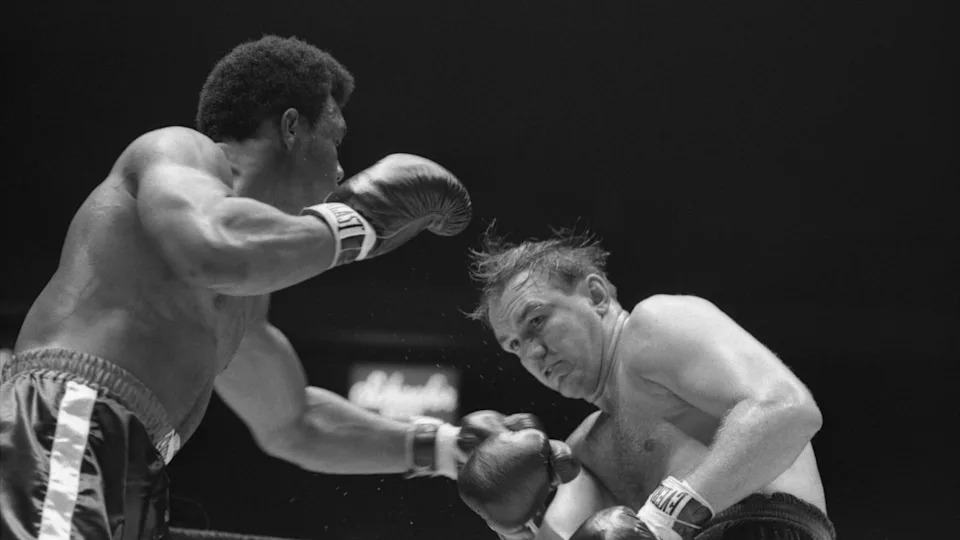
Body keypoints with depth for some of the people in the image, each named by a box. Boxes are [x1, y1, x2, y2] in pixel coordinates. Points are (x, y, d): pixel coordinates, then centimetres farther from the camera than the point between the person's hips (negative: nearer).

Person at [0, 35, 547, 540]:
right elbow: (213, 248, -21)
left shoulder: (239, 295, 31)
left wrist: (442, 447, 36)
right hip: (61, 424, -10)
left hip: (128, 481, 10)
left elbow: (292, 423, 42)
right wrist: (351, 224, -6)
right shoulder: (180, 151, 3)